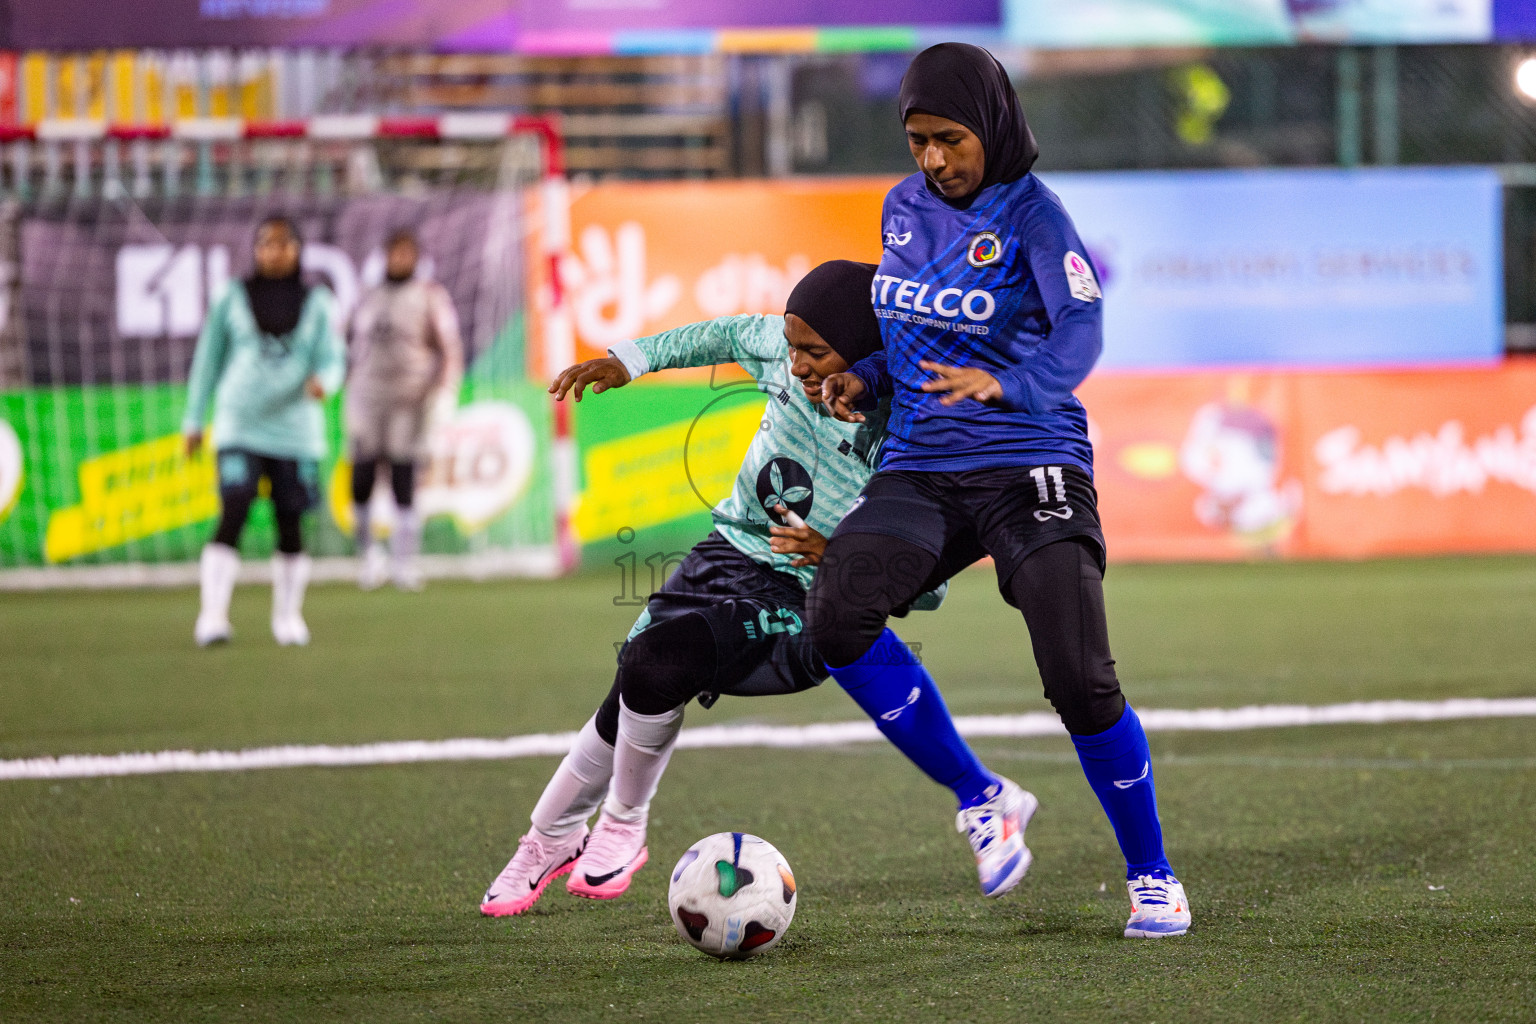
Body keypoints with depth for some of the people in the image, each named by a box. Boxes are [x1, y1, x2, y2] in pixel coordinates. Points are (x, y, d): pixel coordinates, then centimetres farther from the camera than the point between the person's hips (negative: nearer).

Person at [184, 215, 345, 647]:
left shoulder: (315, 303, 6)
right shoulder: (233, 299, 4)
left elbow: (332, 357, 2)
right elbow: (208, 359, 9)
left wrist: (323, 380, -22)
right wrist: (194, 421, 9)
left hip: (295, 428, 2)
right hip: (240, 427, -2)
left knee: (290, 523, 4)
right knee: (233, 513, -16)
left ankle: (288, 616, 20)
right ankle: (212, 615, -19)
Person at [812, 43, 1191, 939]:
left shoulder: (1031, 214, -8)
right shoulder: (904, 209, 10)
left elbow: (1080, 334, -20)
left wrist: (1004, 385, -39)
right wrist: (866, 377, 4)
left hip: (1029, 468, -5)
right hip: (920, 469, 5)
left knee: (1082, 682, -15)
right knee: (836, 613, -22)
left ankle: (1152, 876, 8)